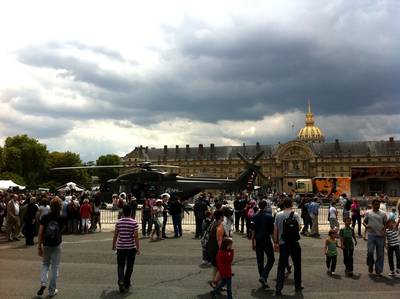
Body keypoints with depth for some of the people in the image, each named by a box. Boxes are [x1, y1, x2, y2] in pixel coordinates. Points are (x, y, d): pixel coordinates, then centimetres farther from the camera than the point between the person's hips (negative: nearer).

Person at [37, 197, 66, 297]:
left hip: (46, 244, 1)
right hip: (57, 245, -1)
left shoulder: (45, 218, -9)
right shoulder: (62, 218, -10)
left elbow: (40, 233, -10)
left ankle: (43, 283, 2)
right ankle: (52, 290, 15)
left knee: (45, 264, 22)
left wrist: (39, 246, -3)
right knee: (54, 267, 9)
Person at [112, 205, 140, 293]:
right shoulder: (134, 222, -8)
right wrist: (138, 248, -4)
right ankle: (126, 284, 23)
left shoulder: (118, 222, -1)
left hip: (120, 247, 1)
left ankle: (121, 281, -15)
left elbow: (115, 235, 5)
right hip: (131, 247, -1)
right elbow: (136, 236, -10)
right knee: (129, 266, 13)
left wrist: (113, 245, 19)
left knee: (120, 266, 7)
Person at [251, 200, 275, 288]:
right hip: (267, 241, -4)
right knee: (271, 259, 10)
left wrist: (253, 243, 13)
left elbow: (253, 231, 5)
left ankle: (263, 282, 16)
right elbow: (272, 231, -8)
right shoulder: (269, 217, -9)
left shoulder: (254, 217, 3)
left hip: (257, 242, 4)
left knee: (259, 261, 11)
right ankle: (263, 277, -6)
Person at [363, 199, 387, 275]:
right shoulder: (368, 213, 8)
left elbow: (386, 224, 11)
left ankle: (378, 270, 14)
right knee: (370, 251, -10)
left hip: (380, 236, 1)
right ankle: (370, 265, 15)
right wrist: (366, 225, -9)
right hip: (371, 235, -1)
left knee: (380, 254, 4)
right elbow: (364, 221, 12)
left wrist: (384, 229, -7)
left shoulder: (383, 214, 8)